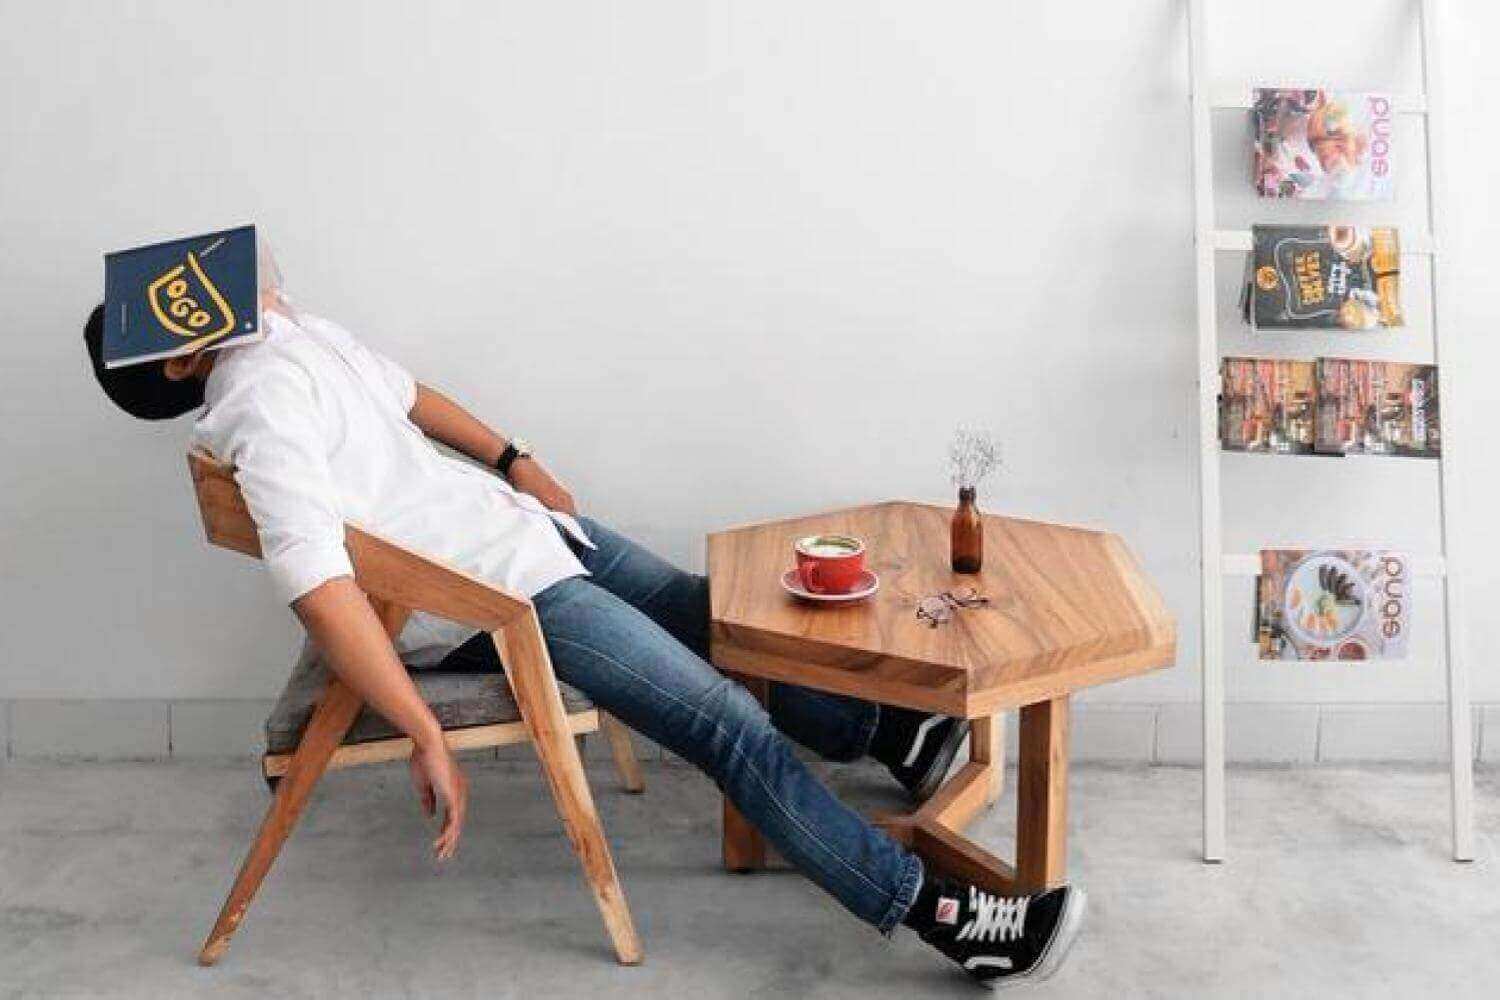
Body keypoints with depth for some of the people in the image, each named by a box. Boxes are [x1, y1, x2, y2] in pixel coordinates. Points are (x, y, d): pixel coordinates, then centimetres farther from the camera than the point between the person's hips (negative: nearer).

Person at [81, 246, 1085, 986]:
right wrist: (428, 738, -39)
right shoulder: (265, 405, -26)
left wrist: (514, 458, 19)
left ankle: (875, 730, 39)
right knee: (729, 722, -12)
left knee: (709, 613, 18)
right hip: (496, 598, -10)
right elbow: (322, 588, -35)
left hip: (521, 523, 10)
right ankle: (937, 910, -5)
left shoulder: (296, 331, 2)